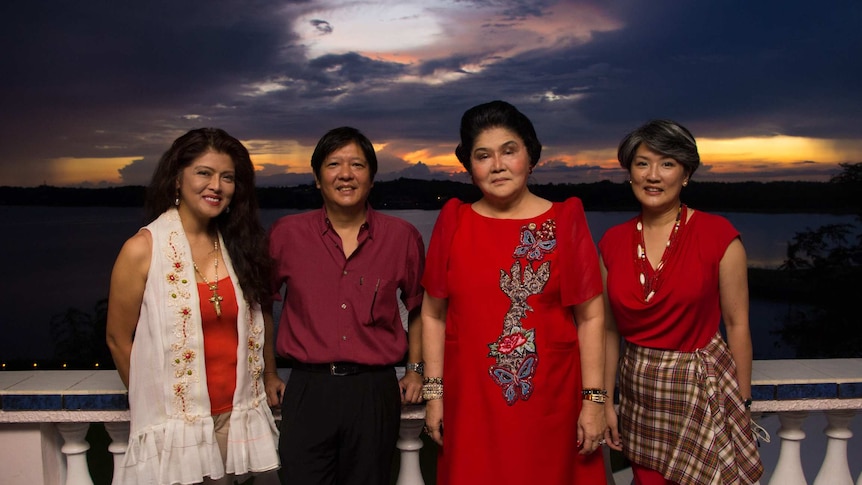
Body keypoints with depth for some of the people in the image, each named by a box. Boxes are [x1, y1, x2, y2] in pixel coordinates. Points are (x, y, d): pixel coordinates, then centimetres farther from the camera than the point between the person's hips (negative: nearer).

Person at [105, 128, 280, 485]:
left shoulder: (238, 244, 4)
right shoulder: (143, 249, -10)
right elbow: (119, 340, -4)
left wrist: (270, 378, 5)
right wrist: (156, 402, 4)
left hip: (238, 419, 4)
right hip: (176, 427, -4)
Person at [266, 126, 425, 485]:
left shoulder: (403, 237, 1)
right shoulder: (286, 234, 0)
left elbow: (418, 306, 16)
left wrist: (415, 369, 13)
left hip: (374, 391, 1)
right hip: (307, 390, 0)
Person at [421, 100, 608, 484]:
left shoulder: (565, 221, -3)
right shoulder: (453, 222, 1)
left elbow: (591, 317, -2)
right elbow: (433, 315, 5)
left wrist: (593, 400, -6)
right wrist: (434, 393, 1)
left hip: (549, 402, -1)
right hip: (470, 403, 1)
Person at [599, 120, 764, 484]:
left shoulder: (719, 236, -9)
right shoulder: (612, 242, 1)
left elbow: (737, 324, -5)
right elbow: (610, 328, 7)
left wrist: (743, 404, -2)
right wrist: (605, 400, 7)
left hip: (703, 389, -3)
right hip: (640, 393, 3)